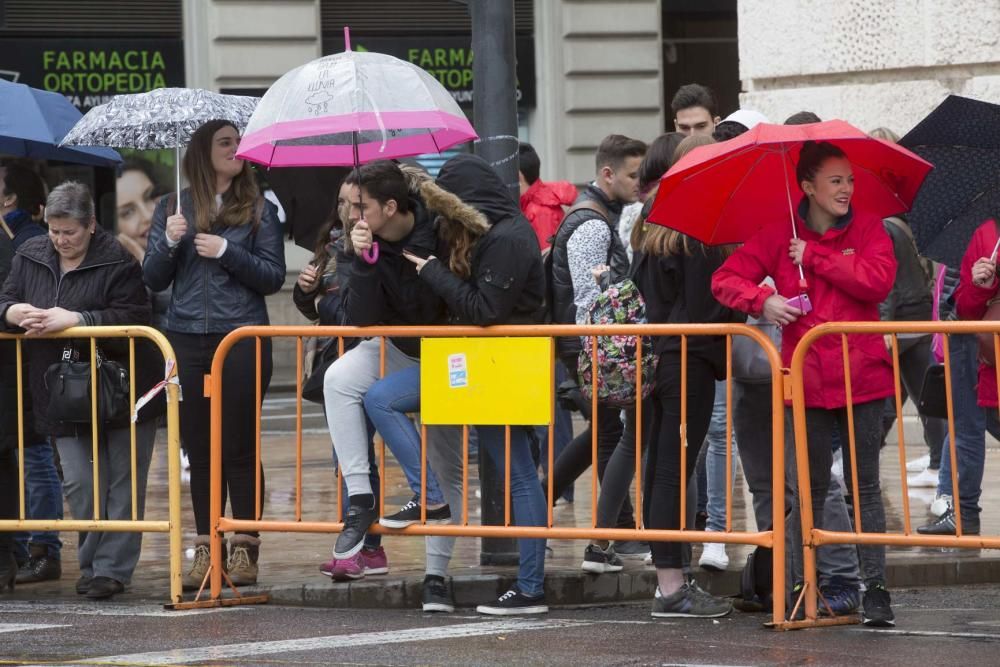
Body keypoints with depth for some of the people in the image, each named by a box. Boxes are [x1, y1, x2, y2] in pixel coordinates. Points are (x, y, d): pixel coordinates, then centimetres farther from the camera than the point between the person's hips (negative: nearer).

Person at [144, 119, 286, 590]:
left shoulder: (257, 210, 5)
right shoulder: (172, 209, 10)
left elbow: (273, 277, 0)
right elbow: (153, 279, 8)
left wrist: (226, 251, -11)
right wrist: (169, 241, -10)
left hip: (241, 339, -2)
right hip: (186, 340, 2)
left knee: (239, 445, -3)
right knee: (199, 448, 5)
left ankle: (244, 550, 2)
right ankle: (205, 550, 9)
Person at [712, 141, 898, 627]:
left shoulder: (867, 230, 4)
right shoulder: (780, 236, 5)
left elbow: (878, 281, -14)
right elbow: (726, 279, 5)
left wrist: (814, 256, -11)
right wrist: (762, 301, -13)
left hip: (861, 376, -1)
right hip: (806, 379, 1)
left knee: (864, 485, 1)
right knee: (808, 489, 5)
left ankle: (875, 588, 2)